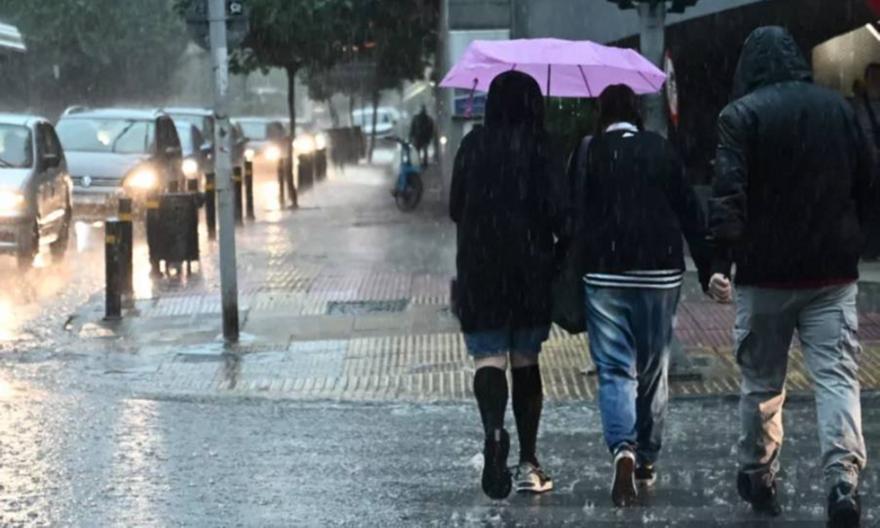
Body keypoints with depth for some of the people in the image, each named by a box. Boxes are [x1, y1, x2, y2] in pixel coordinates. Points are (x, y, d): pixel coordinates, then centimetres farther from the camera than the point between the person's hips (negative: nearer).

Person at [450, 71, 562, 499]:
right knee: (526, 360, 11)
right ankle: (528, 462, 13)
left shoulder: (473, 146, 1)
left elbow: (455, 208, 5)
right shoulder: (540, 147, -5)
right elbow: (554, 211, -11)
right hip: (531, 268, 0)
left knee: (489, 357, -1)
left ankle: (494, 432, -31)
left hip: (479, 268, 0)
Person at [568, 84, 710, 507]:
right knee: (654, 370, 14)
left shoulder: (589, 152, 0)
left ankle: (623, 449, -24)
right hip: (660, 273, 2)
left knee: (614, 369, -2)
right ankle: (647, 460, 21)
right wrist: (708, 271, 8)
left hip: (605, 275, -2)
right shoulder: (661, 150, 5)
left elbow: (576, 217, -5)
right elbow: (690, 213, 4)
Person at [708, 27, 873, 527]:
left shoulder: (742, 115, -6)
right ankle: (844, 480, -19)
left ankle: (760, 478, 25)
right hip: (833, 273, 2)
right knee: (838, 377, -3)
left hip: (765, 273, -2)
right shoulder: (839, 108, 6)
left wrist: (721, 261, -19)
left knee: (763, 381, 12)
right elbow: (868, 188, 10)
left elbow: (729, 192, -16)